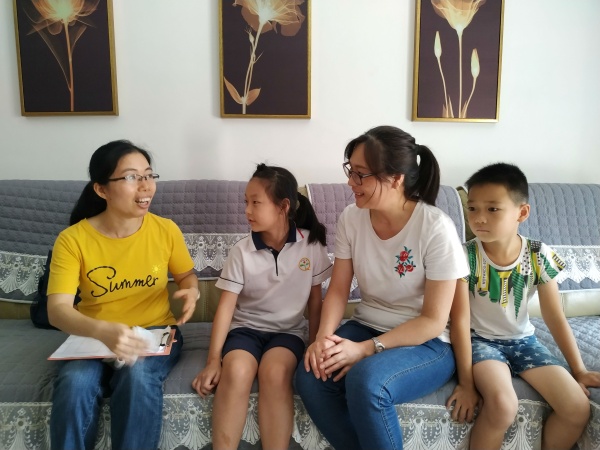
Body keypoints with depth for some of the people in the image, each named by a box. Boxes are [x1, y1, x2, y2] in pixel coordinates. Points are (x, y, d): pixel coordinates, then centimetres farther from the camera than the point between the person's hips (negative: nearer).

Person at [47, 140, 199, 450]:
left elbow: (187, 275, 10)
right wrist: (102, 331, -40)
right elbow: (57, 309, -19)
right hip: (92, 338, 0)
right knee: (74, 383, -30)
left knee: (138, 375, -32)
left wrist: (192, 291, -15)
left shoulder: (165, 230, -6)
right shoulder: (72, 239, -11)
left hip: (156, 332, 0)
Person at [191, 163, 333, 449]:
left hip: (288, 330, 0)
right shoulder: (241, 251, -7)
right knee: (236, 371, -30)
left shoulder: (311, 244, -6)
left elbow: (315, 300, 2)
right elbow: (226, 306, -9)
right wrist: (214, 359, -14)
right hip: (245, 328, 1)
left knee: (274, 372, -31)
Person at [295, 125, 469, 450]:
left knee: (365, 379, -33)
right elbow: (338, 291, -1)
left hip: (426, 343, -4)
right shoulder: (351, 218, -5)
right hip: (367, 327, 5)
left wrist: (365, 349, -24)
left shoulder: (436, 229, -20)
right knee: (310, 377, -22)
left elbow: (433, 321, -17)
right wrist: (323, 336, -20)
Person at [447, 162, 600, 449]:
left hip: (523, 340, 4)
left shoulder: (539, 256, -10)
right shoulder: (465, 256, -19)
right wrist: (466, 382, -18)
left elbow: (555, 318, 0)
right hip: (481, 340, -4)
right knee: (502, 404, -30)